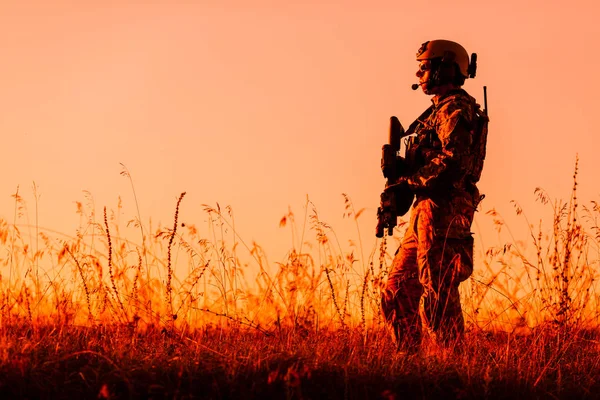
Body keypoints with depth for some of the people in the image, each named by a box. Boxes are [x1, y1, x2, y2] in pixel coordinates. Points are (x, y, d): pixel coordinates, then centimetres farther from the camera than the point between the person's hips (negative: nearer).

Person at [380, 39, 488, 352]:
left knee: (437, 296, -11)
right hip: (427, 210, 11)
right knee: (397, 291, 11)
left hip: (442, 211, -11)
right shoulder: (441, 110, 24)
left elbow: (454, 161, -22)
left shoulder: (456, 109, -8)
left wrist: (410, 182, -17)